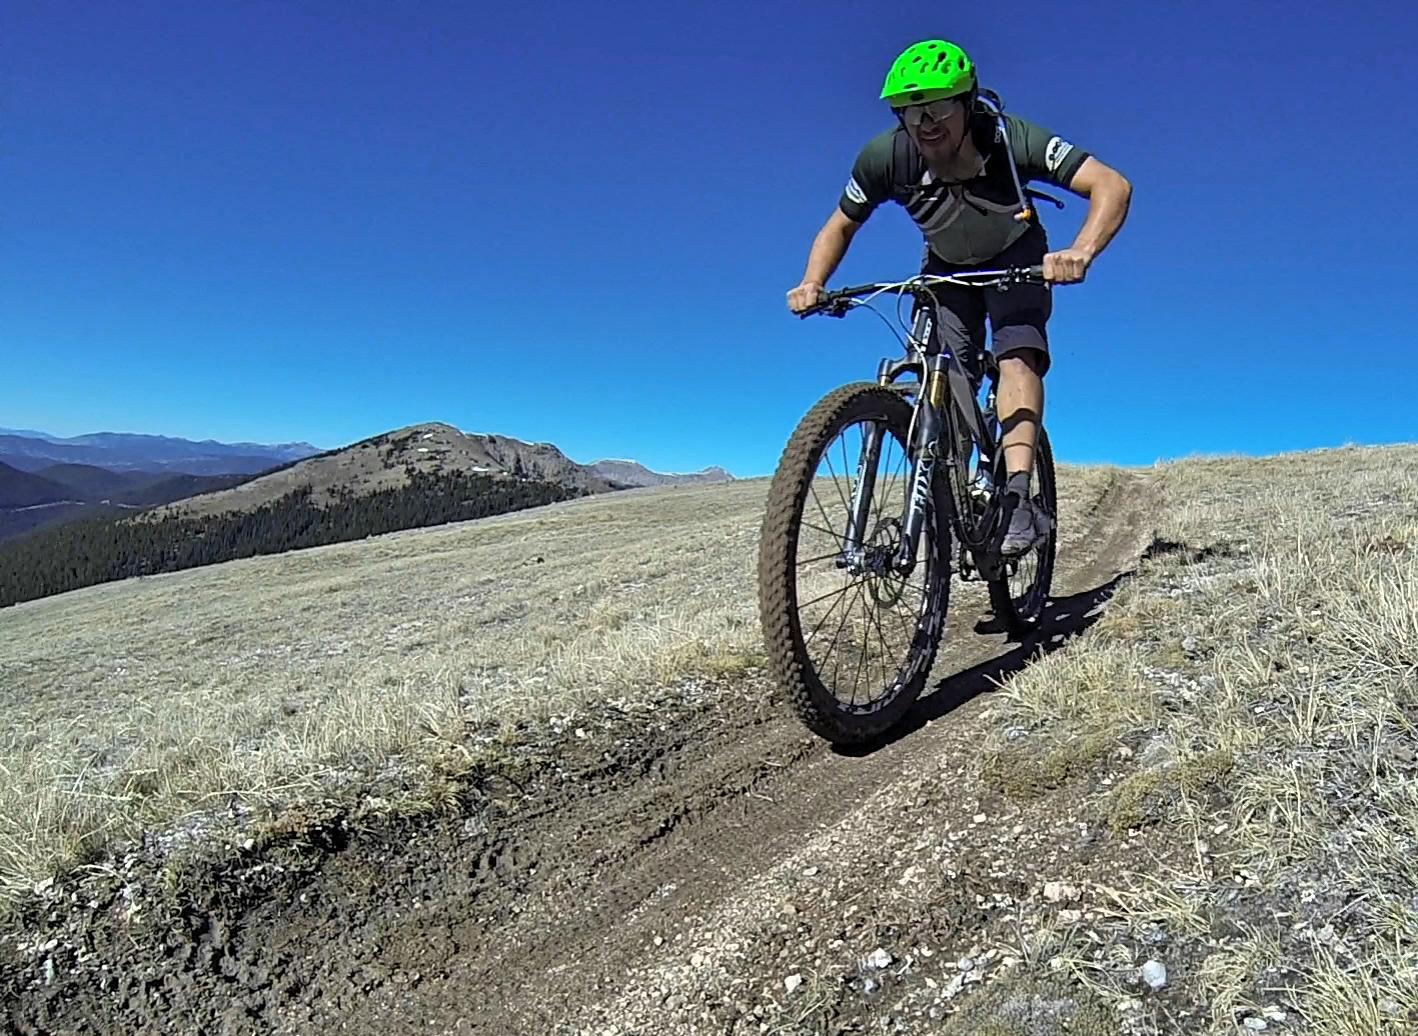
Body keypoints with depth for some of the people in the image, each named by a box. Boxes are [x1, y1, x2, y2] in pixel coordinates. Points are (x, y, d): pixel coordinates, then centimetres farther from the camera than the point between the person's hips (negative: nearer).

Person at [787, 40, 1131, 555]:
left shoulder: (1009, 139, -34)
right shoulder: (886, 156, -27)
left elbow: (1112, 185, -38)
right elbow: (841, 225, -11)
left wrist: (1080, 253, -56)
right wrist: (812, 285, -28)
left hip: (1015, 262, -2)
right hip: (946, 269, 2)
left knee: (1018, 353, -27)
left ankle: (1018, 499, -33)